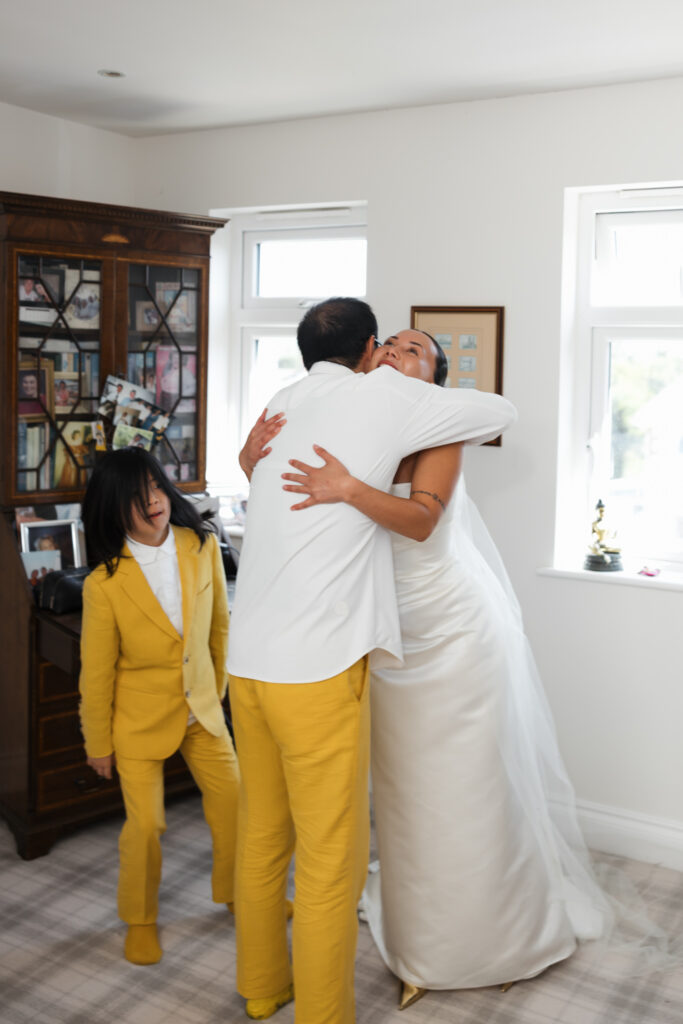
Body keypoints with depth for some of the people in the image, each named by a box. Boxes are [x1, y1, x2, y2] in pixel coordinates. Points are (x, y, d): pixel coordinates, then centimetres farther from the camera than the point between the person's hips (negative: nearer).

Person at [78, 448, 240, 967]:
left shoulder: (202, 546, -11)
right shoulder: (104, 584, -20)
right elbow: (97, 671, -10)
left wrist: (218, 688, 12)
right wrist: (99, 742, -2)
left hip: (200, 708, 4)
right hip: (140, 718, -3)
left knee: (233, 798, 8)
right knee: (145, 824, -2)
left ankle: (236, 892, 35)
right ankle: (139, 918, 26)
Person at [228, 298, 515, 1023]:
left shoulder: (282, 406, 12)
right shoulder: (382, 397, -4)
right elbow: (502, 413, 6)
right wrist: (452, 432, 28)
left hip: (248, 659, 8)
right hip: (319, 666, -7)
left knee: (260, 833, 20)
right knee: (332, 856, 4)